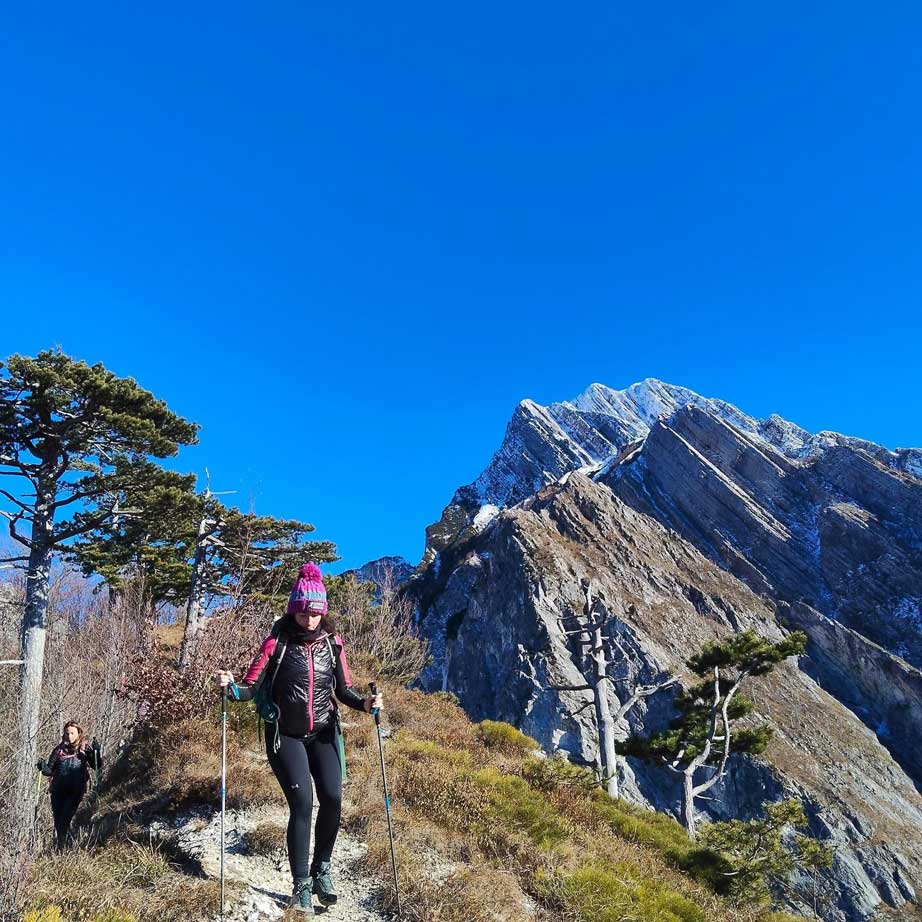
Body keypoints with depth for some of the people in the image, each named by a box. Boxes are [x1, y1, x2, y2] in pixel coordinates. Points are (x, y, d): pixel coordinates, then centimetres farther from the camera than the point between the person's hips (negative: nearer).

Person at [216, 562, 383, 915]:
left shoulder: (333, 643, -2)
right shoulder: (277, 642, -10)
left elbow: (343, 689, 3)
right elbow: (251, 687, -11)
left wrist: (364, 703, -15)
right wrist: (231, 687, -32)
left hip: (324, 732, 3)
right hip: (286, 735, -3)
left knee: (332, 799, -7)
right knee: (302, 803, -12)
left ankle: (321, 868, 19)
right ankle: (301, 886, 4)